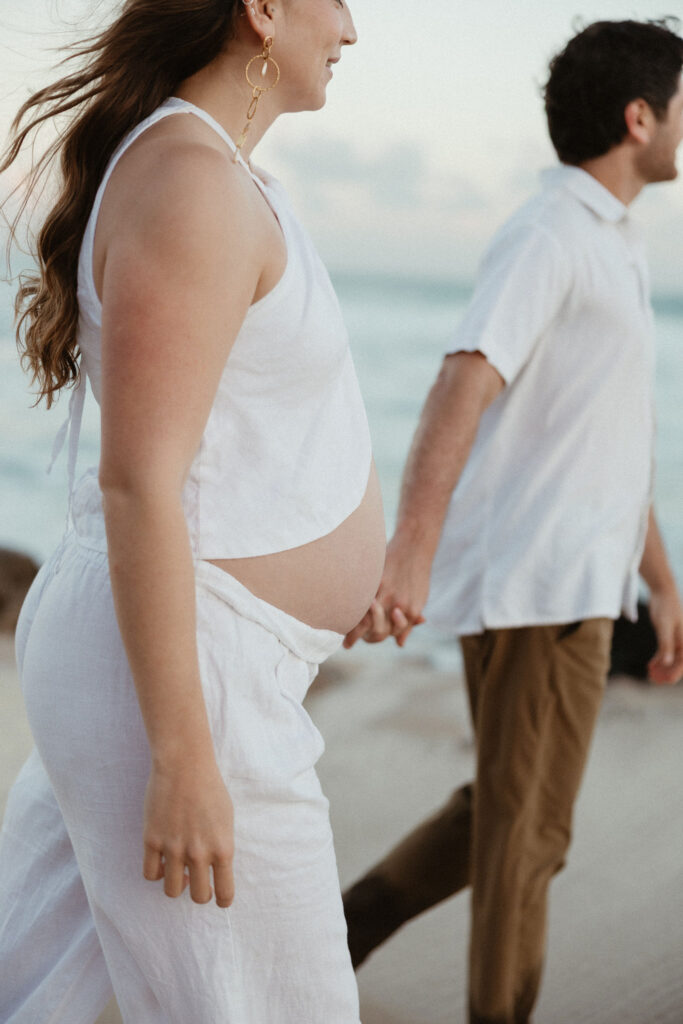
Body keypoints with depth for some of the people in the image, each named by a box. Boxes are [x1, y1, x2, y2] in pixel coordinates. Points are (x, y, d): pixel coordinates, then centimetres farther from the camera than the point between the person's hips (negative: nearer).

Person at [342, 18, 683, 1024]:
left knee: (507, 813, 18)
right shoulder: (545, 236, -12)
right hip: (535, 586, -10)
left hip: (572, 582, 10)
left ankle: (344, 932, 22)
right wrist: (409, 555, -39)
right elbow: (461, 389, -27)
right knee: (526, 829, 3)